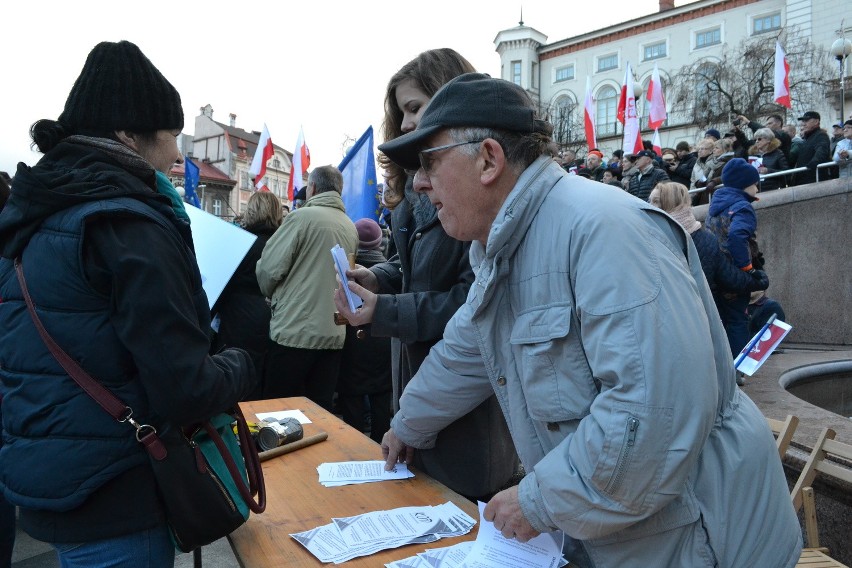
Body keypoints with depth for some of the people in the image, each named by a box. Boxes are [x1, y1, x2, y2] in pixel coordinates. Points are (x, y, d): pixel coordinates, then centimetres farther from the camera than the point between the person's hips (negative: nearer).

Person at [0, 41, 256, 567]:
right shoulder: (127, 222, -22)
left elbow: (45, 354, 15)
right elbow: (183, 391, -26)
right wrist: (241, 364, -7)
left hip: (43, 481, 9)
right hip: (112, 500, -8)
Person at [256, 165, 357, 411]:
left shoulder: (302, 217, -8)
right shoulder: (351, 228, 9)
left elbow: (269, 268, -8)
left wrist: (272, 293, 12)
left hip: (295, 332, -5)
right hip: (334, 335, 6)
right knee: (321, 411, 12)